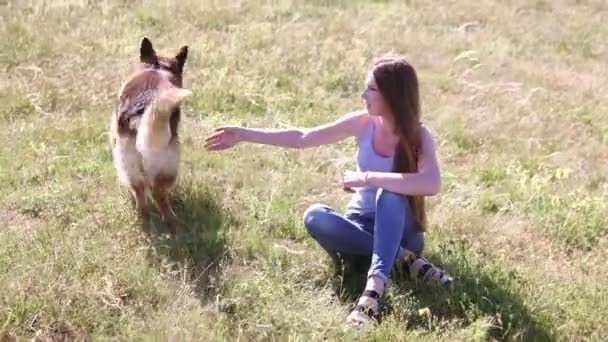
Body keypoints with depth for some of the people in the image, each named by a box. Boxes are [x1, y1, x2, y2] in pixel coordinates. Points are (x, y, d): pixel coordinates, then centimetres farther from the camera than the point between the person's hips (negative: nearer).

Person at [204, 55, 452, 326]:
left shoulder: (419, 136, -18)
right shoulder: (362, 123, -7)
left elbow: (432, 184, -38)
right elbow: (303, 138, -3)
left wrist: (368, 178, -36)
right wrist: (244, 134, -5)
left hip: (399, 230, -4)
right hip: (361, 226, 4)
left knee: (390, 191, -36)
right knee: (315, 216, -29)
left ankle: (376, 283, -47)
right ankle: (406, 259, -25)